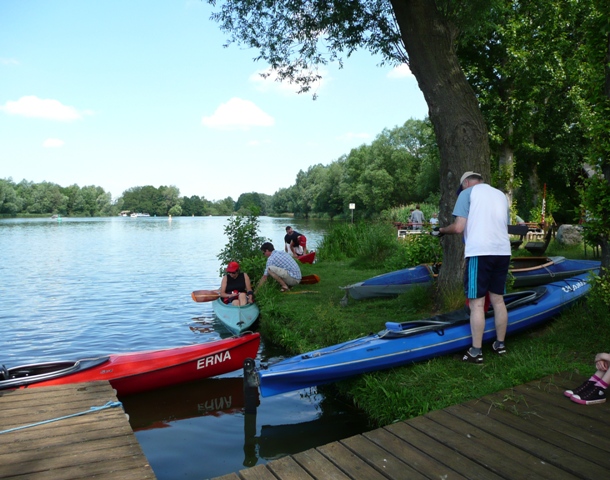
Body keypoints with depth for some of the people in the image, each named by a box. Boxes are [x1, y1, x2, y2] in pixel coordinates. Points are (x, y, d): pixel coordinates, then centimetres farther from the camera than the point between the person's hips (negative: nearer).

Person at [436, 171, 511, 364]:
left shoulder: (467, 193, 2)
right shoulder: (501, 195, 21)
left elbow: (458, 228, -8)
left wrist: (441, 230, 11)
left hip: (480, 252, -6)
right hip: (502, 252, 7)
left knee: (477, 303, -3)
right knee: (498, 300, 15)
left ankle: (476, 352, 0)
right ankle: (500, 344, 24)